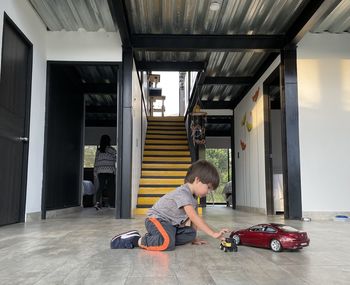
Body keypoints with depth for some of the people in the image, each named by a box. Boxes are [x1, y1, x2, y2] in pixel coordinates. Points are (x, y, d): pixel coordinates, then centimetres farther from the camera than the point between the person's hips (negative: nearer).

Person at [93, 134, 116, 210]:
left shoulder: (98, 150, 5)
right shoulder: (112, 150, -3)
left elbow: (96, 161, 7)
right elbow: (115, 160, -1)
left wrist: (95, 172, 12)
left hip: (100, 171, 2)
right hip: (110, 171, -2)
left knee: (100, 187, 3)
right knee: (111, 187, 7)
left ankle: (98, 202, -16)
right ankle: (112, 203, 15)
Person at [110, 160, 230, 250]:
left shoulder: (192, 196, 10)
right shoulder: (183, 193, -22)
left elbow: (194, 219, 14)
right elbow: (194, 217, -30)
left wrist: (194, 238, 10)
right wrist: (213, 233, -31)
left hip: (171, 224, 10)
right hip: (156, 220, -10)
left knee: (190, 234, -10)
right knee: (168, 244, -35)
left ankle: (153, 238, -8)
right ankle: (136, 240, -16)